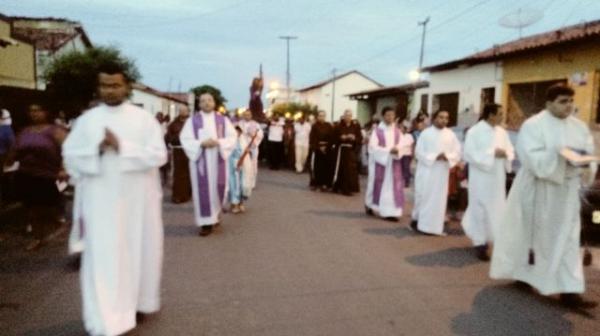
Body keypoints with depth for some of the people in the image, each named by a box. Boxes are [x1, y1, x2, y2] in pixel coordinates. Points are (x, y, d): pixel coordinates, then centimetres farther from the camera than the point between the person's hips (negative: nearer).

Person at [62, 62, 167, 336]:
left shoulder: (144, 119, -1)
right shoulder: (87, 120, 4)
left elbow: (158, 155, -9)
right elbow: (70, 155, 2)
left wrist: (122, 147, -18)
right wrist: (97, 149, -15)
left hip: (137, 200, 0)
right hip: (101, 202, 0)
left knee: (139, 252, 12)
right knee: (103, 257, -1)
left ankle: (138, 301, 35)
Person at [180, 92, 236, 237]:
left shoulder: (223, 120, 7)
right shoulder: (192, 120, 2)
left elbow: (232, 137, 1)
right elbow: (185, 139, -4)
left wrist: (218, 143, -16)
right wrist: (201, 144, -18)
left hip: (218, 160, 2)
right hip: (199, 160, -1)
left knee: (218, 188, 5)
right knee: (203, 190, -2)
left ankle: (216, 213, 31)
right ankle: (206, 222, 5)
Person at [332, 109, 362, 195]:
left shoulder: (356, 127, 4)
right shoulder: (338, 126, 0)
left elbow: (360, 139, 2)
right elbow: (334, 139, -2)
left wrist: (354, 138, -17)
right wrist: (341, 138, -17)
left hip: (351, 151, 1)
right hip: (341, 150, -1)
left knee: (351, 170, 0)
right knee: (341, 169, 0)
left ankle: (348, 188, 10)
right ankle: (339, 187, 11)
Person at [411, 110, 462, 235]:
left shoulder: (451, 135, 5)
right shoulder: (426, 133, -1)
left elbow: (457, 152, 3)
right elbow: (419, 152, -5)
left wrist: (447, 157, -17)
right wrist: (434, 157, -17)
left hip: (442, 172, 2)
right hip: (426, 170, -2)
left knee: (439, 198, 3)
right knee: (423, 196, 2)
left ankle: (435, 226, 11)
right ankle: (417, 220, 18)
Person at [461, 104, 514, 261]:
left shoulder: (502, 132, 9)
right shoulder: (474, 132, -9)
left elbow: (510, 151, 11)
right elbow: (470, 154, -16)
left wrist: (505, 154, -12)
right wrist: (492, 153, -18)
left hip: (497, 177, 6)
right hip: (481, 178, -6)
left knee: (497, 209, 9)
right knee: (480, 209, -2)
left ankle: (488, 238, 24)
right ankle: (480, 243, 7)